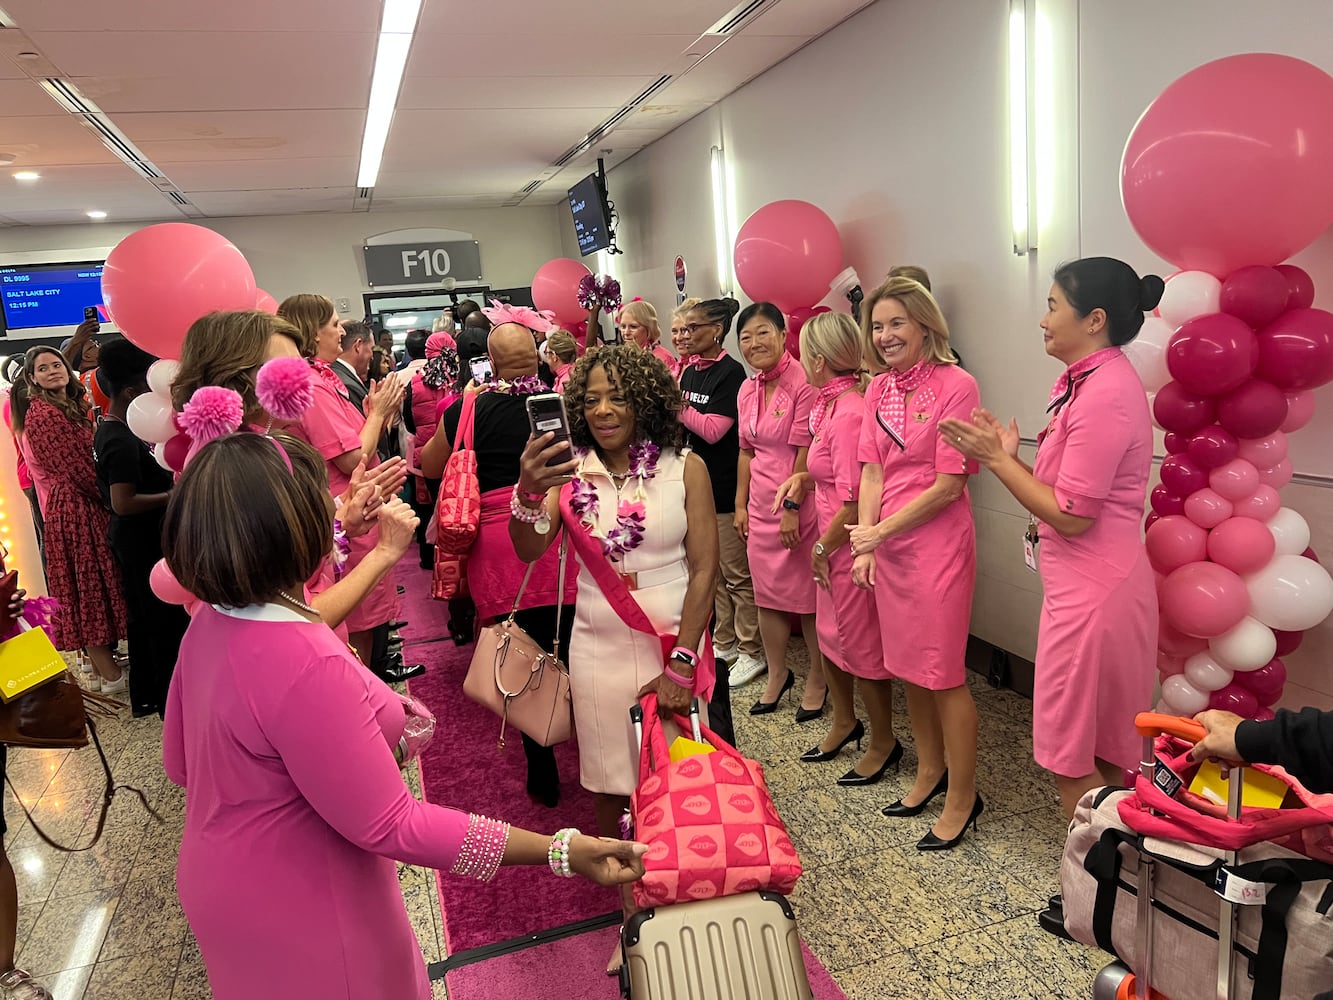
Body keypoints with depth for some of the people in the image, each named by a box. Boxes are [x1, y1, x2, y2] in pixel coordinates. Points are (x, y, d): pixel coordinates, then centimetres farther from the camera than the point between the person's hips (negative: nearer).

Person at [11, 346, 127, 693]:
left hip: (87, 504, 9)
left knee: (90, 586, 13)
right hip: (73, 509, -9)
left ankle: (100, 664, 23)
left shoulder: (71, 406, 14)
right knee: (89, 585, -3)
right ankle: (109, 675, 4)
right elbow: (74, 467, -19)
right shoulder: (43, 414, -15)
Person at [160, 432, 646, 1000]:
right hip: (293, 912, -8)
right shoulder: (305, 666, -35)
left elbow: (180, 764, 7)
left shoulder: (210, 624, -6)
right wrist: (561, 851, -29)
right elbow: (390, 826, -30)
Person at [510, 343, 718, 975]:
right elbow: (529, 552, -13)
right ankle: (633, 918, 29)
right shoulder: (569, 472, -3)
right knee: (609, 793, 8)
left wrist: (681, 663, -11)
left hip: (677, 646, -1)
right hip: (600, 653, 1)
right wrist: (527, 495, -34)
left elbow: (704, 569, -7)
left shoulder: (685, 468, -6)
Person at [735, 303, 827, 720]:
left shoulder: (803, 382, -14)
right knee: (767, 594, 15)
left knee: (808, 596, 6)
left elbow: (806, 452, -17)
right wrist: (740, 504, 13)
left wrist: (792, 505, -18)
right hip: (761, 506, 7)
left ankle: (817, 680, 24)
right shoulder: (747, 390, 9)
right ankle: (777, 674, 33)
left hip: (800, 503, -7)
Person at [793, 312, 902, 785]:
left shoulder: (849, 413, -24)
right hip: (833, 543, 9)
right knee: (830, 635, 22)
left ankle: (883, 742, 27)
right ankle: (844, 721, 43)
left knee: (861, 646, 7)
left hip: (850, 545, -9)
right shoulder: (833, 404, 6)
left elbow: (853, 501, -25)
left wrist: (823, 546, -14)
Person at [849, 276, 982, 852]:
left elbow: (949, 484, -14)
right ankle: (929, 772, 36)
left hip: (937, 541, -6)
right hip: (887, 543, 7)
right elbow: (872, 472, 6)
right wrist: (865, 545, -3)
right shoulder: (879, 389, 8)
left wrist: (880, 531, -11)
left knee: (943, 674, 2)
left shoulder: (955, 385, -12)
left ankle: (962, 797, 19)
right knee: (906, 666, 16)